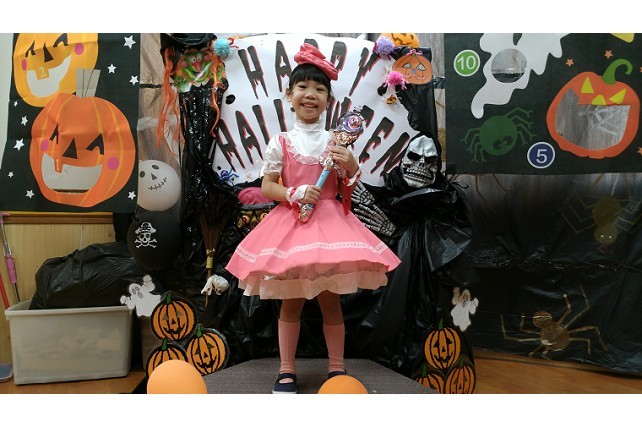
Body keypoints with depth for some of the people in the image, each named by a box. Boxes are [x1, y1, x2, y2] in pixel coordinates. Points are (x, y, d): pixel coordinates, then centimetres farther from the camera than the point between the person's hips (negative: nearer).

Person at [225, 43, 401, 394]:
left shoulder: (335, 142, 4)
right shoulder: (281, 142, -1)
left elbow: (348, 189, 8)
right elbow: (266, 187, 0)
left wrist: (351, 166, -12)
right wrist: (294, 194, -17)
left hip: (330, 222, 1)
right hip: (290, 223, -1)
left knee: (330, 300, 8)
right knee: (291, 301, 5)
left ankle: (337, 368, 21)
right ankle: (286, 370, 17)